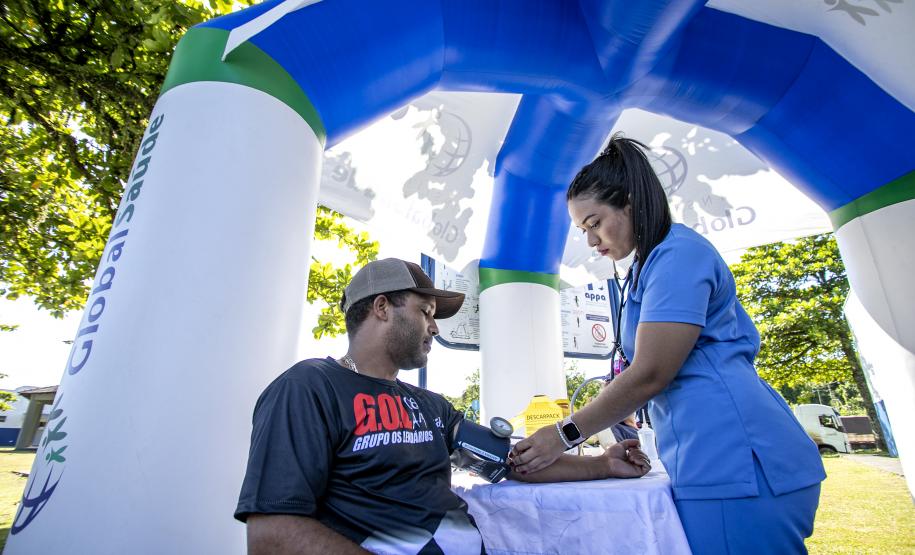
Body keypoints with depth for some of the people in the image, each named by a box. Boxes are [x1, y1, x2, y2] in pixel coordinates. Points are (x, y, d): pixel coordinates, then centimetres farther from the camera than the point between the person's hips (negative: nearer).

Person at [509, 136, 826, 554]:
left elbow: (651, 374, -18)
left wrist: (564, 435, -10)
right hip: (717, 461, 9)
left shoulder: (678, 253, -13)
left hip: (734, 462, -9)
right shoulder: (652, 267, 17)